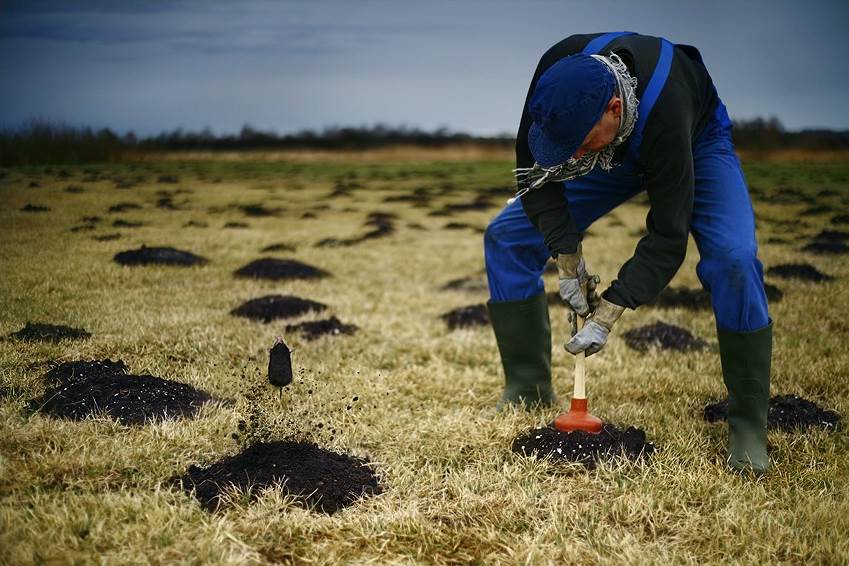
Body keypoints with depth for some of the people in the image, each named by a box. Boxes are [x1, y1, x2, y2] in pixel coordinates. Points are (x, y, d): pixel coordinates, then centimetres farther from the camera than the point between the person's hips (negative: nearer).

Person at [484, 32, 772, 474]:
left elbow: (667, 237, -37)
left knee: (733, 259, -31)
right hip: (619, 148, 5)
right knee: (506, 237, -7)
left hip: (697, 142, -4)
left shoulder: (664, 112, -45)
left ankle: (747, 428, -16)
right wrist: (567, 254, -24)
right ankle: (528, 394, 3)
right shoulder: (558, 70, -33)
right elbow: (533, 166, -18)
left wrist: (609, 312, -38)